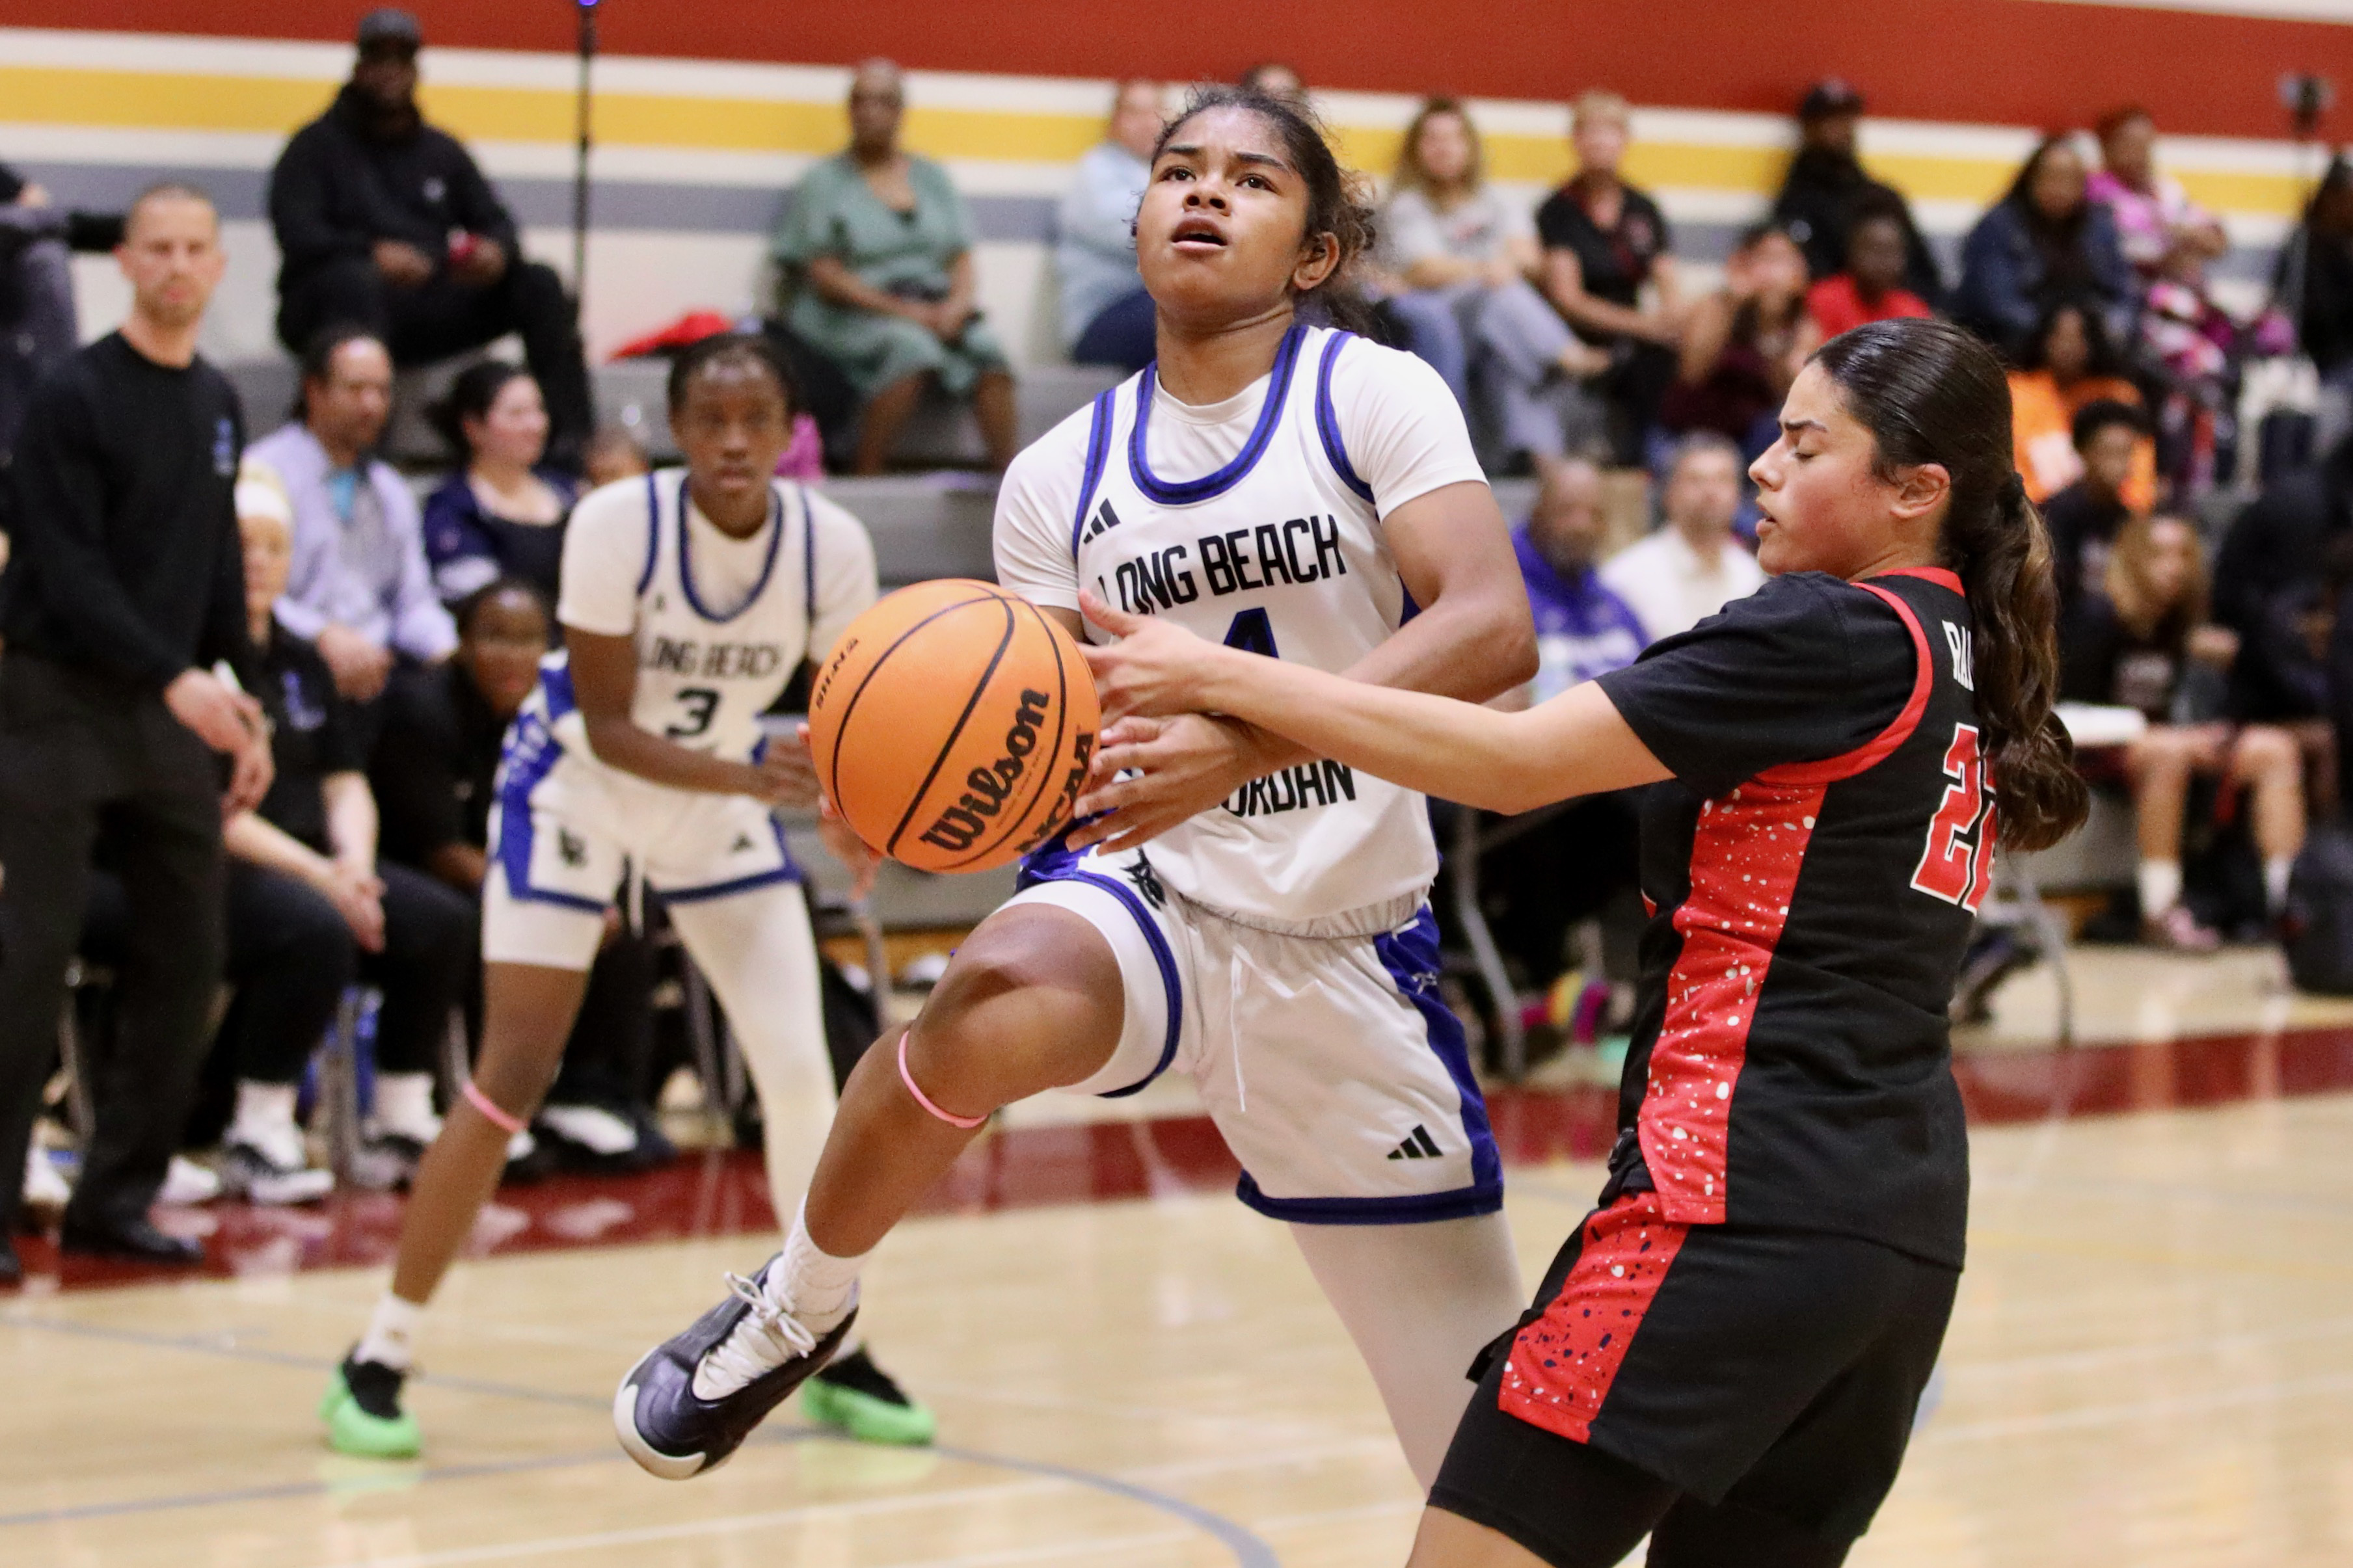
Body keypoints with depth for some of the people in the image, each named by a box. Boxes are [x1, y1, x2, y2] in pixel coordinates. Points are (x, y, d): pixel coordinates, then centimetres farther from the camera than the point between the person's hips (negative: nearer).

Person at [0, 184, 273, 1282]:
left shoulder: (218, 405, 13)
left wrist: (241, 710, 15)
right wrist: (174, 679, -25)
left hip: (176, 709, 7)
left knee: (186, 955, 5)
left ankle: (118, 1193, 13)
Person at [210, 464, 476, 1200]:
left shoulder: (301, 664, 18)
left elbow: (346, 783, 14)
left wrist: (353, 864, -8)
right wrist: (317, 875, -20)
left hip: (313, 862, 8)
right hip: (216, 867, -8)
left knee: (441, 921, -12)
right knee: (315, 930, -35)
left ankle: (403, 1125, -6)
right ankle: (258, 1137, -23)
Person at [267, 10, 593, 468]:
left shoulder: (442, 151, 22)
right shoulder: (317, 146, 5)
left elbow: (495, 221, 15)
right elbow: (297, 234, -10)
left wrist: (497, 250, -12)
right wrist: (371, 252, -29)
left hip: (429, 309, 5)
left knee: (539, 284, -13)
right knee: (356, 279, -40)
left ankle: (573, 435, -24)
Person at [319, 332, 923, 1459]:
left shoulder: (831, 545, -19)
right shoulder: (615, 525, -27)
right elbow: (607, 727, -24)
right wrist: (748, 777, -39)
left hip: (724, 796, 3)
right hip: (578, 787, -3)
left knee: (802, 1070, -5)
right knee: (513, 1079, -11)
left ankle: (835, 1354, 12)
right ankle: (379, 1359, -1)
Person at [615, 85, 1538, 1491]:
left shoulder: (1372, 396, -5)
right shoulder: (1064, 478, 5)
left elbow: (1494, 630, -21)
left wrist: (1249, 740, -34)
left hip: (1347, 946, -1)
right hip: (1148, 896, 1)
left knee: (1503, 1441, 1)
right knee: (992, 1000, -36)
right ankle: (798, 1307, -11)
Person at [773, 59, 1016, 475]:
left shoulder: (931, 177, 20)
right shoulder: (824, 181, 8)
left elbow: (963, 261, 14)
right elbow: (823, 276, -3)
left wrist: (956, 304, -10)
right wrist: (898, 309, -15)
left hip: (934, 311, 4)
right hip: (851, 316, -4)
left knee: (988, 351, -29)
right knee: (909, 349, -37)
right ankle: (864, 481, -34)